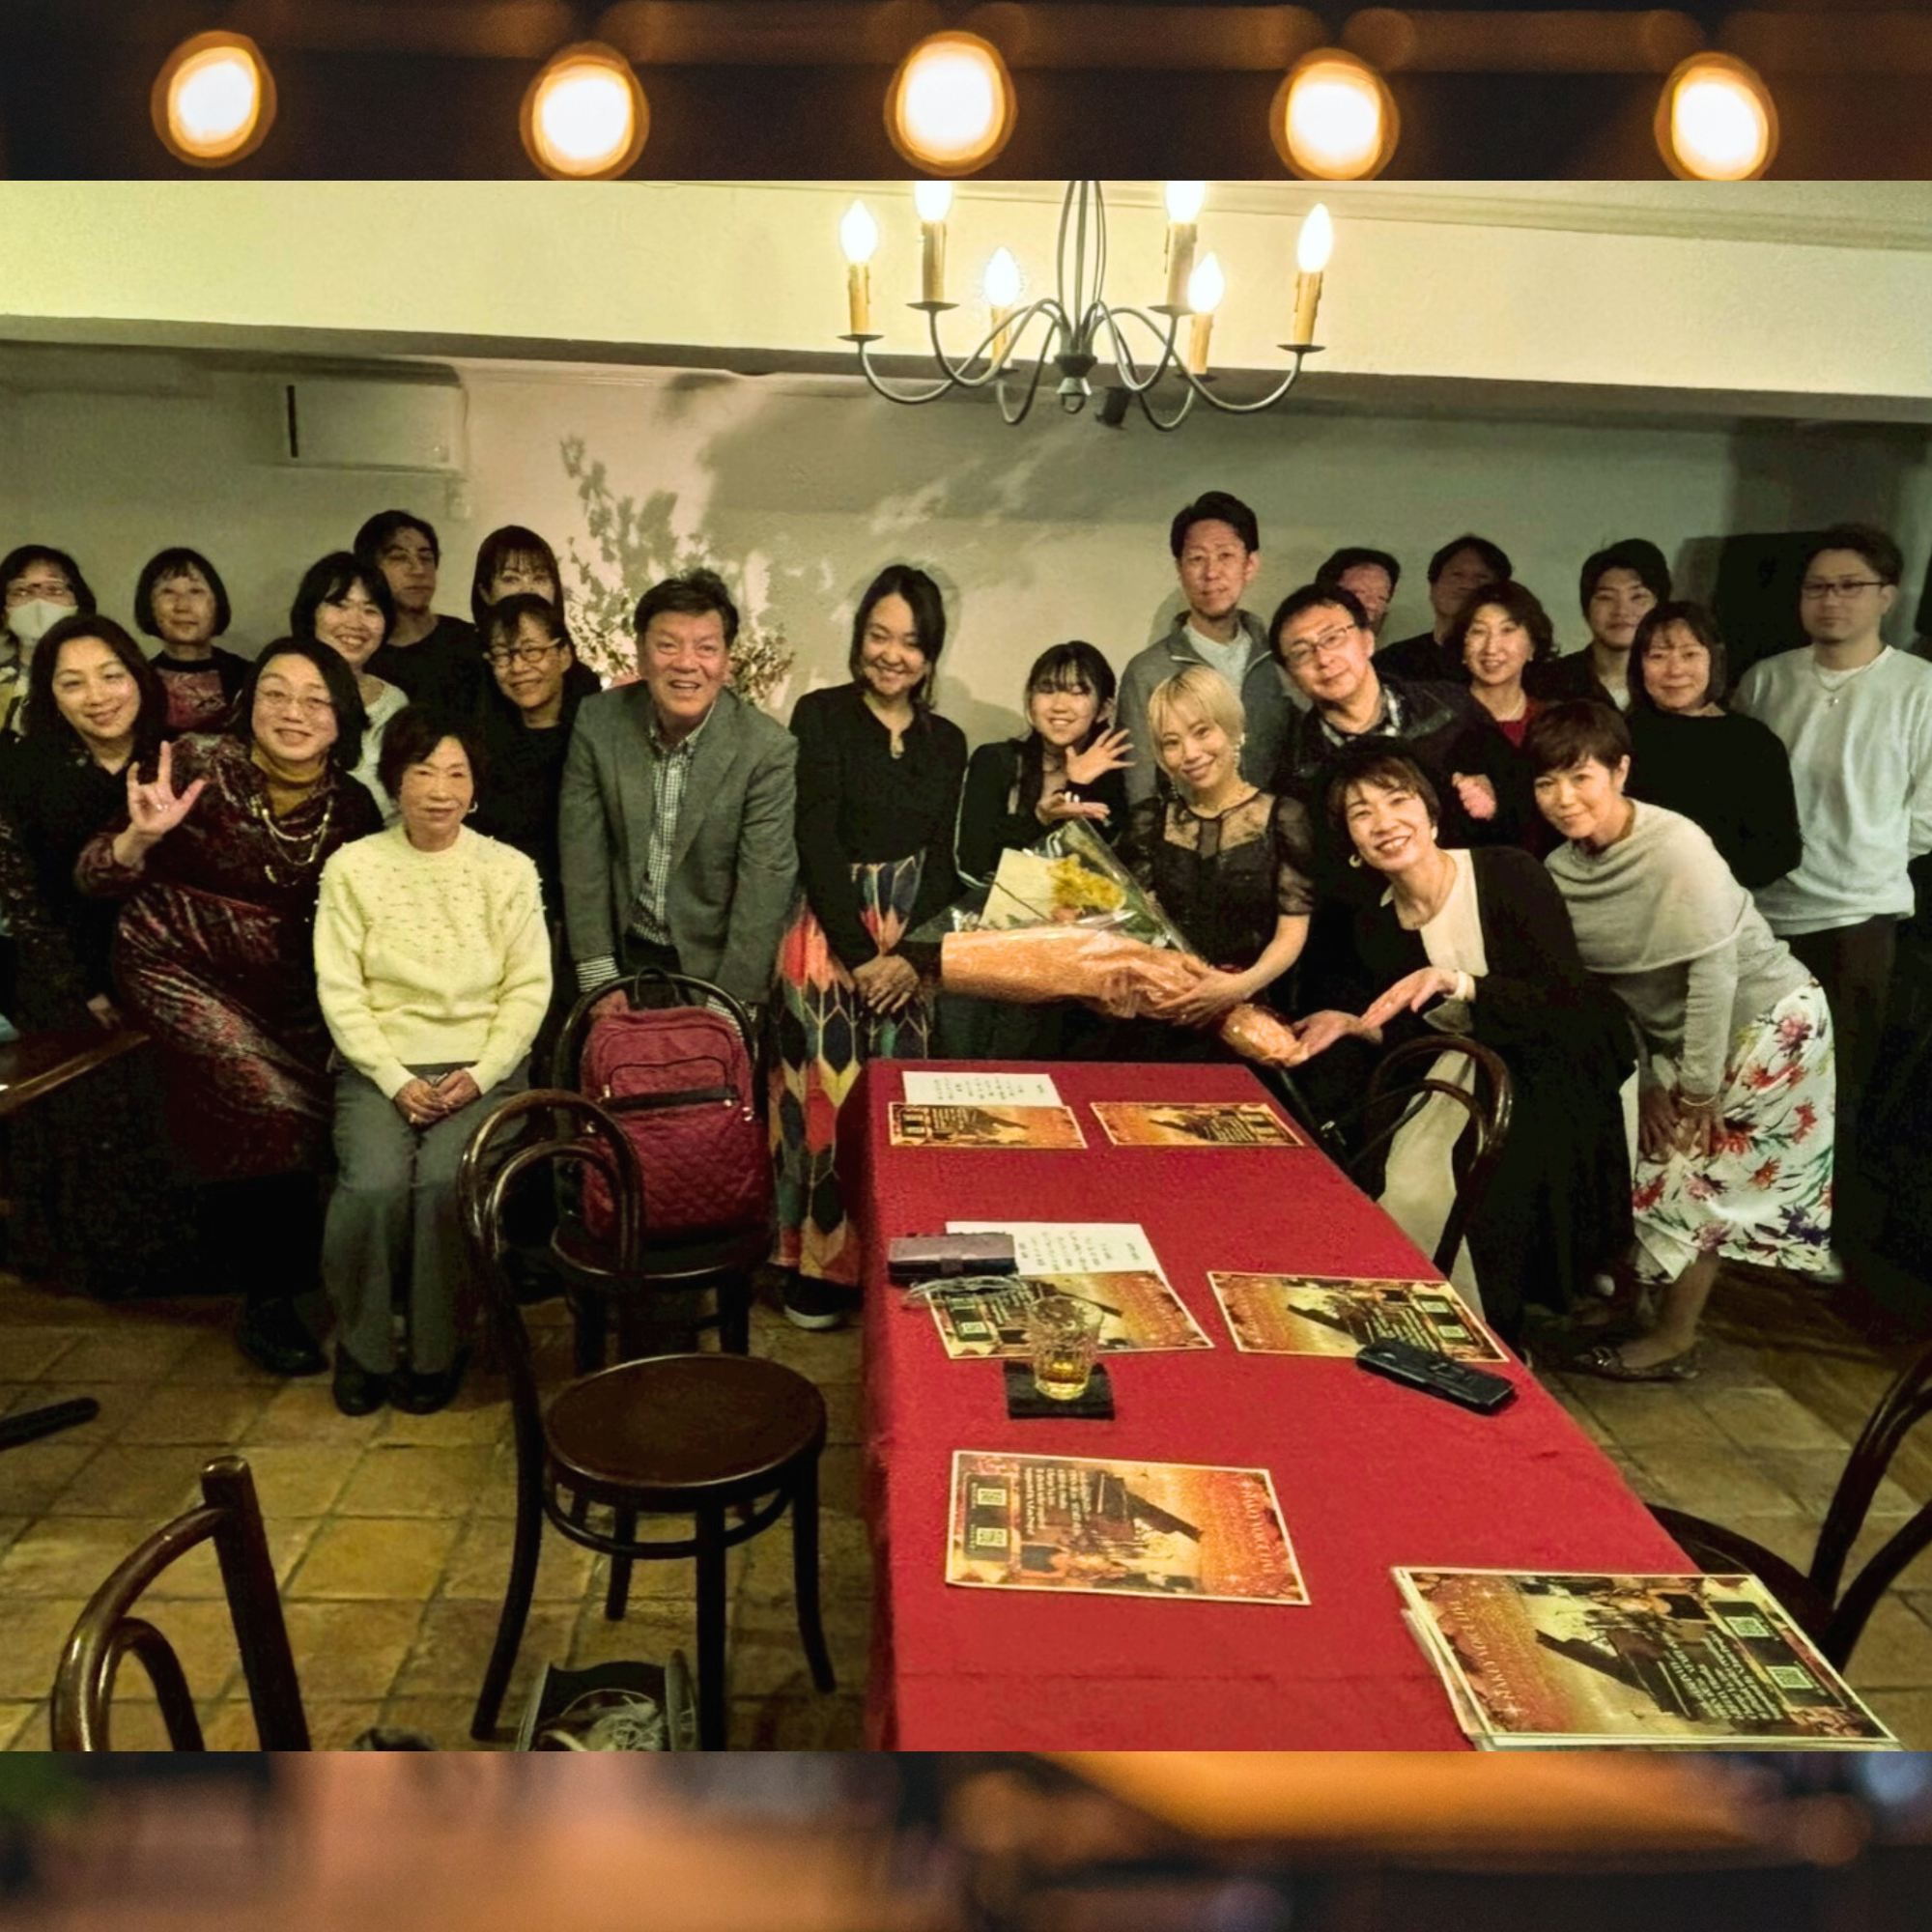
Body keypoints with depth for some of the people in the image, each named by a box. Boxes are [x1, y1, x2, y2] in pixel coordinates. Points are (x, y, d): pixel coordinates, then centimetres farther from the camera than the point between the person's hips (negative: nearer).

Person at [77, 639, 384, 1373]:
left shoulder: (351, 805, -2)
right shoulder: (200, 766, -12)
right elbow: (95, 878, -11)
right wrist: (142, 834, -31)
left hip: (283, 986, 4)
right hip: (177, 967, -4)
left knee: (337, 1099, -16)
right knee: (275, 1104, -22)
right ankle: (268, 1303, -2)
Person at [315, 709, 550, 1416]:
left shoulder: (510, 869, 4)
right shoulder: (352, 867, 2)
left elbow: (528, 987, 1)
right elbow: (339, 990, -1)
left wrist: (480, 1074, -11)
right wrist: (396, 1080, -11)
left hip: (481, 1069, 0)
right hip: (380, 1067, 0)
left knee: (443, 1182, -26)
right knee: (374, 1184, -26)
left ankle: (433, 1353, -3)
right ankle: (362, 1347, 1)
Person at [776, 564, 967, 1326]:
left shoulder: (947, 741, 10)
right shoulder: (820, 715, -2)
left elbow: (942, 860, 6)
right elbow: (816, 841, -9)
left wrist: (912, 952, -8)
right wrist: (859, 952, -12)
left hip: (911, 945, 4)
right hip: (830, 934, -3)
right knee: (829, 1091, -3)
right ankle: (817, 1262, 11)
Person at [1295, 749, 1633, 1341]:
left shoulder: (1511, 875, -18)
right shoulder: (1376, 926, -2)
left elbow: (1568, 1003, -22)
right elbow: (1432, 1036, 7)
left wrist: (1456, 982, -33)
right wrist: (1352, 1025, -9)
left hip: (1561, 1076, -5)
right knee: (1404, 1187, -15)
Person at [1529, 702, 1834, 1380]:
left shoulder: (1677, 847, -27)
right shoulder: (1562, 869, -6)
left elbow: (1714, 972, -25)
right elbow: (1607, 984, 0)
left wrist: (1698, 1088, -18)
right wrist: (1649, 1082, -2)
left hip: (1767, 1020, -6)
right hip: (1679, 1037, 6)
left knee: (1696, 1174, -2)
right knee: (1659, 1159, 5)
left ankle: (1673, 1342, 13)